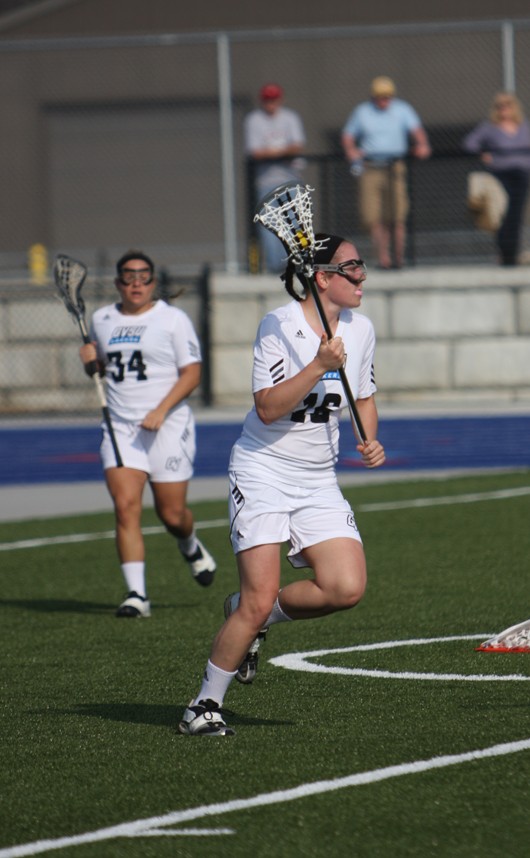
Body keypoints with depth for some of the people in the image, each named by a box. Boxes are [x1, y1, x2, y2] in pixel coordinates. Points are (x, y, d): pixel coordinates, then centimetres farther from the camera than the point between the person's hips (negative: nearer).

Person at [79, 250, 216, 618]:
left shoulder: (173, 319, -2)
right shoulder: (102, 320, 11)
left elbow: (191, 373, -6)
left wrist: (161, 411, -18)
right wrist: (90, 361, 1)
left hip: (168, 426, -3)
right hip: (120, 427, 3)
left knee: (172, 514, 0)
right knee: (126, 505, -15)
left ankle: (191, 546, 38)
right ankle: (136, 594, -16)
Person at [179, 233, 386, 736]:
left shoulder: (360, 330, 4)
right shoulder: (279, 325, -13)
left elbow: (364, 398, 19)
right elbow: (268, 408, -20)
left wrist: (370, 441, 1)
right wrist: (319, 366, -28)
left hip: (318, 482, 6)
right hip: (262, 473, -6)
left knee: (347, 588, -13)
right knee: (260, 598, -14)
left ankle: (251, 618, 13)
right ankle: (205, 707, 2)